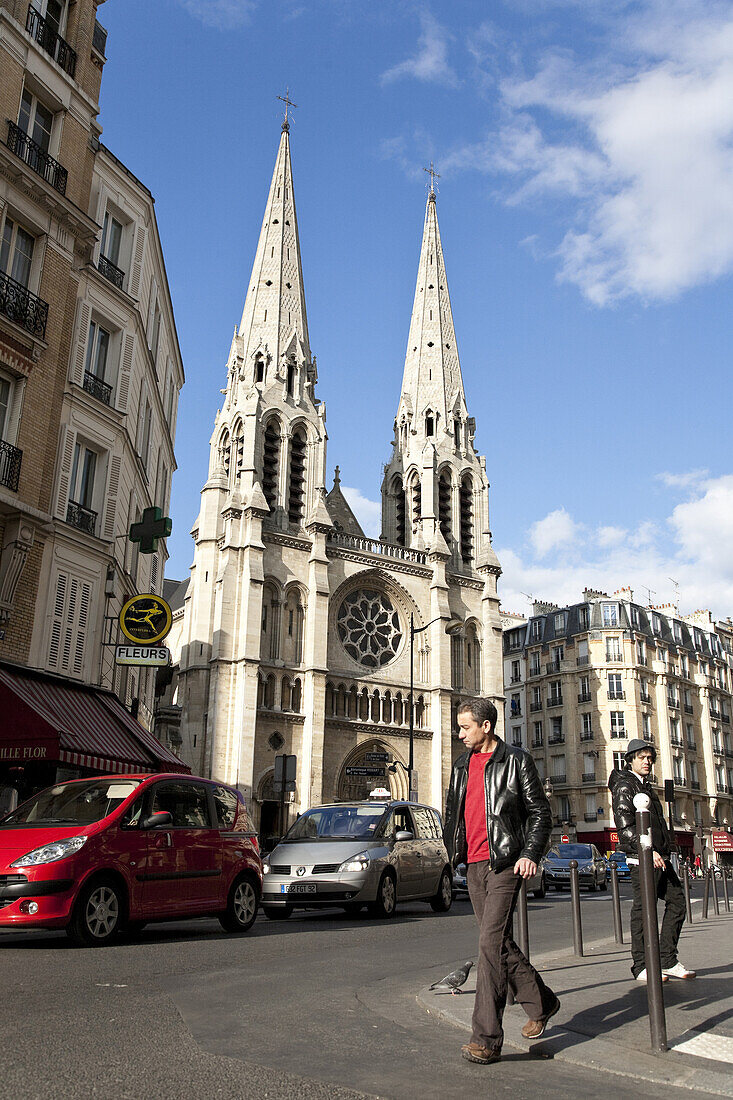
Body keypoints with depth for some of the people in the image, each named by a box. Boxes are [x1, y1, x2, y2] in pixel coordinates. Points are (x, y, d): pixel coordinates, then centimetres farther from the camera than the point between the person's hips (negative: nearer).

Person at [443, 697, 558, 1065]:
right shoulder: (461, 765, 15)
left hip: (505, 863, -7)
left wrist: (530, 854, -14)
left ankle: (486, 1039, -8)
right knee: (499, 943, 13)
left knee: (491, 942, -13)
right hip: (473, 865, 7)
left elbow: (540, 812, -3)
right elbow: (453, 811, 24)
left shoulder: (516, 760, -3)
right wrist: (452, 847, 14)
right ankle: (541, 1002, 34)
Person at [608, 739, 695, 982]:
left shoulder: (646, 786, 21)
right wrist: (648, 850, -25)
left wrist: (663, 852, 20)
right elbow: (625, 827, -18)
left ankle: (668, 961, 16)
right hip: (641, 858, -9)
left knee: (677, 900, 8)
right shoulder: (625, 785, -8)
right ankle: (641, 966, 5)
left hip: (660, 857, 9)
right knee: (643, 909, -4)